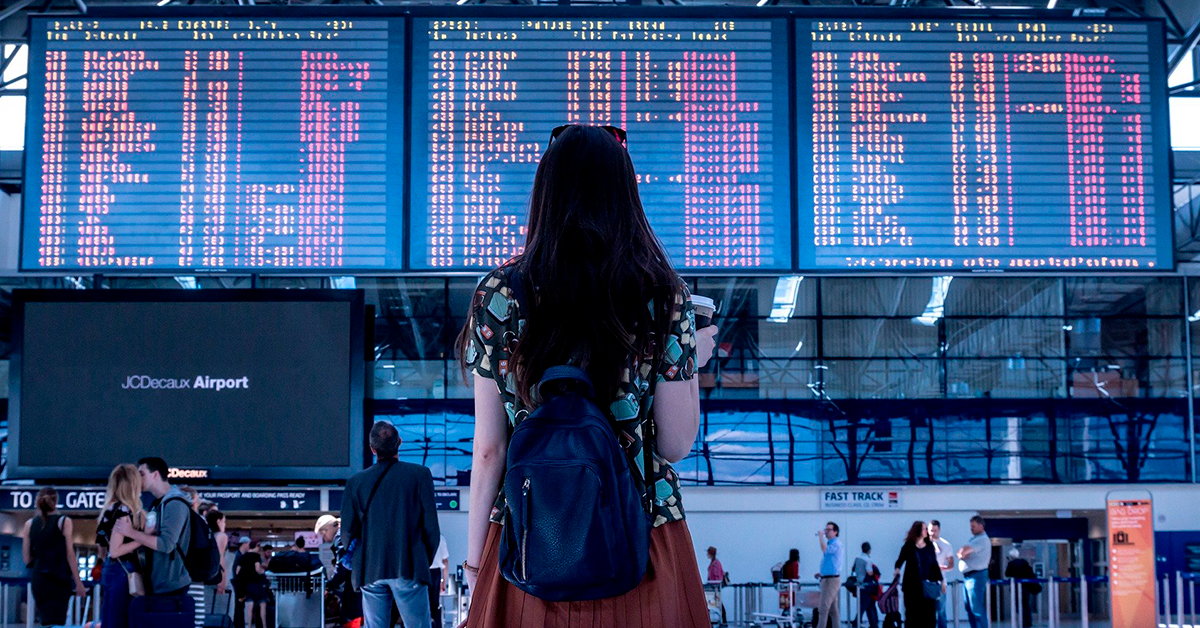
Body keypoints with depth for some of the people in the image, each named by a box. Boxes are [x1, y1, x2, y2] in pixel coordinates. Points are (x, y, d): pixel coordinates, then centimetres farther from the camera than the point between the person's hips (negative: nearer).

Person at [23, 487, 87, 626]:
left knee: (46, 621, 15)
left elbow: (27, 559, 7)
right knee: (56, 623, -7)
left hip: (37, 579, 4)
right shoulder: (64, 522, -4)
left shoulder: (29, 524, 6)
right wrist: (78, 583, -1)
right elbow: (70, 555, -6)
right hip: (59, 579, -4)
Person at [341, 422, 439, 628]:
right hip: (409, 570, -2)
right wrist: (425, 561, 12)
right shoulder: (420, 474, -2)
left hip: (370, 571, 2)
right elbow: (431, 526, -2)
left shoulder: (355, 482, 3)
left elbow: (349, 531, 4)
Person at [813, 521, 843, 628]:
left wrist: (821, 537, -17)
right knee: (833, 609, 9)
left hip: (831, 579, -10)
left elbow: (825, 550, -31)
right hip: (827, 578, 10)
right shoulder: (830, 543, 19)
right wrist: (822, 573, 17)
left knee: (824, 607, -13)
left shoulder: (836, 544, -11)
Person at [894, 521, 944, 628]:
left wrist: (941, 580, 11)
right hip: (912, 587, -3)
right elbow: (900, 561, 4)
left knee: (929, 614, 1)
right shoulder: (908, 547, 0)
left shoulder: (930, 546, 9)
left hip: (928, 586, 3)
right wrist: (897, 569, -18)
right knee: (913, 615, -2)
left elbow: (935, 565, 14)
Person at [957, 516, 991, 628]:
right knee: (969, 608, 12)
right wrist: (962, 553, -8)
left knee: (977, 609, -10)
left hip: (976, 576, -10)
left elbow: (964, 551, -21)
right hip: (967, 576, 10)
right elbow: (961, 552, 14)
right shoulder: (974, 539, 18)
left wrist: (963, 552, 0)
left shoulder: (982, 539, -13)